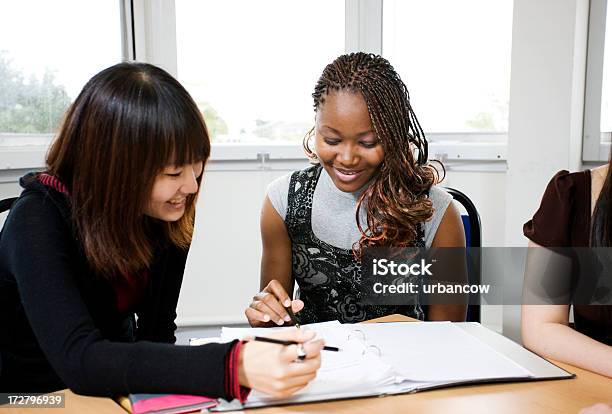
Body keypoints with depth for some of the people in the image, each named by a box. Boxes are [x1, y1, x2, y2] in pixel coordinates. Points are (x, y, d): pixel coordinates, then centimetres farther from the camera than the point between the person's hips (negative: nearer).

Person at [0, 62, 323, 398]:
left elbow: (158, 329, -5)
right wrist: (234, 366, -44)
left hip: (116, 389, 3)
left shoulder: (171, 216, -10)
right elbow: (78, 360, -34)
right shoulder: (38, 220, -23)